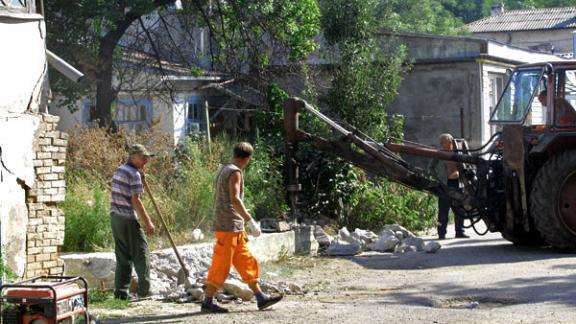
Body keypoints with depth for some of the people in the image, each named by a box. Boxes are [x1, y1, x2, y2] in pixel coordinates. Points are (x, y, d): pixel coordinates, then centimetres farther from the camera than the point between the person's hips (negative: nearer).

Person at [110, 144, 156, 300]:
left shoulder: (119, 170, 15)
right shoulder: (134, 174, -13)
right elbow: (135, 200, -18)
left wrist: (141, 178, 18)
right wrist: (147, 222, -15)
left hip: (115, 217, 8)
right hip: (128, 218, -8)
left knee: (122, 255, 10)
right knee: (140, 252, 0)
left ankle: (120, 291, 7)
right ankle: (144, 289, 0)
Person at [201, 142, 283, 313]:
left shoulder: (223, 170, 16)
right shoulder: (235, 172, -12)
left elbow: (217, 198, 21)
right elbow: (235, 199, -23)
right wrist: (250, 220, -23)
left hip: (235, 229, 10)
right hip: (229, 226, -10)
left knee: (246, 262, 10)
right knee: (221, 265, -5)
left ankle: (260, 298, 13)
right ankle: (208, 302, -1)